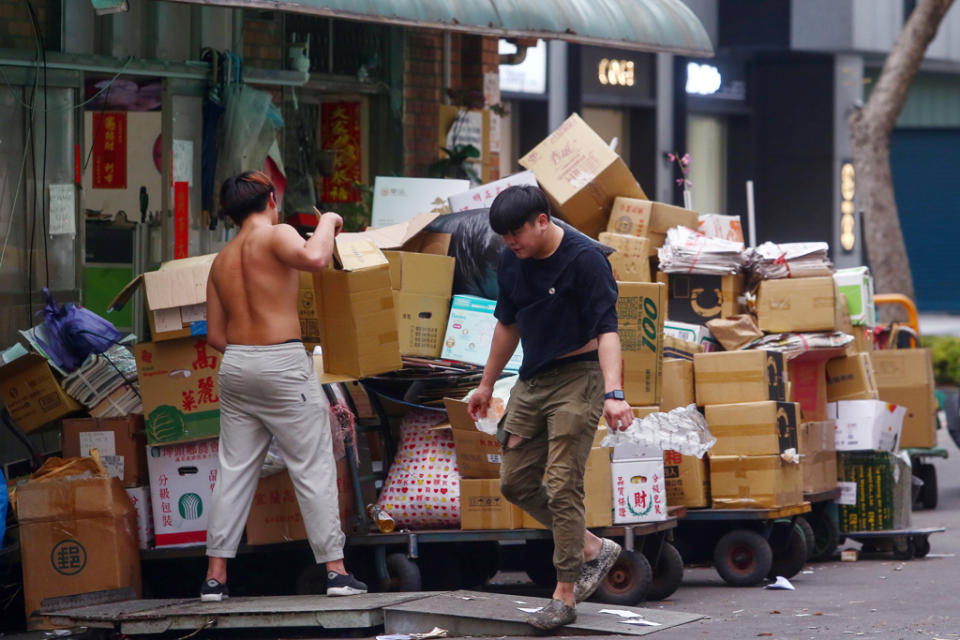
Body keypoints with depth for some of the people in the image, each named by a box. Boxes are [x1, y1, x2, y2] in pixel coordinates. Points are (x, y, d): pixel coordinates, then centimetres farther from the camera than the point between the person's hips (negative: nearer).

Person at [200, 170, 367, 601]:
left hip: (235, 365, 6)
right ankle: (335, 571, -1)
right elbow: (314, 259, -27)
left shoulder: (221, 261, 14)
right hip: (283, 364, -6)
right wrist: (326, 223, -9)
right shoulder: (276, 236, -6)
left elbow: (215, 334, 13)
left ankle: (215, 575, 4)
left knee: (234, 472, 8)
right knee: (314, 469, 0)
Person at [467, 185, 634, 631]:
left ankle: (565, 595, -3)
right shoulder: (511, 261, 4)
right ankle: (594, 550, 21)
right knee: (516, 482, 7)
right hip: (532, 378, 8)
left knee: (562, 485, -11)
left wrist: (613, 394, -35)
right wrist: (487, 384, 24)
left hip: (578, 379, -8)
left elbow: (606, 330, -23)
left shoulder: (585, 259, -18)